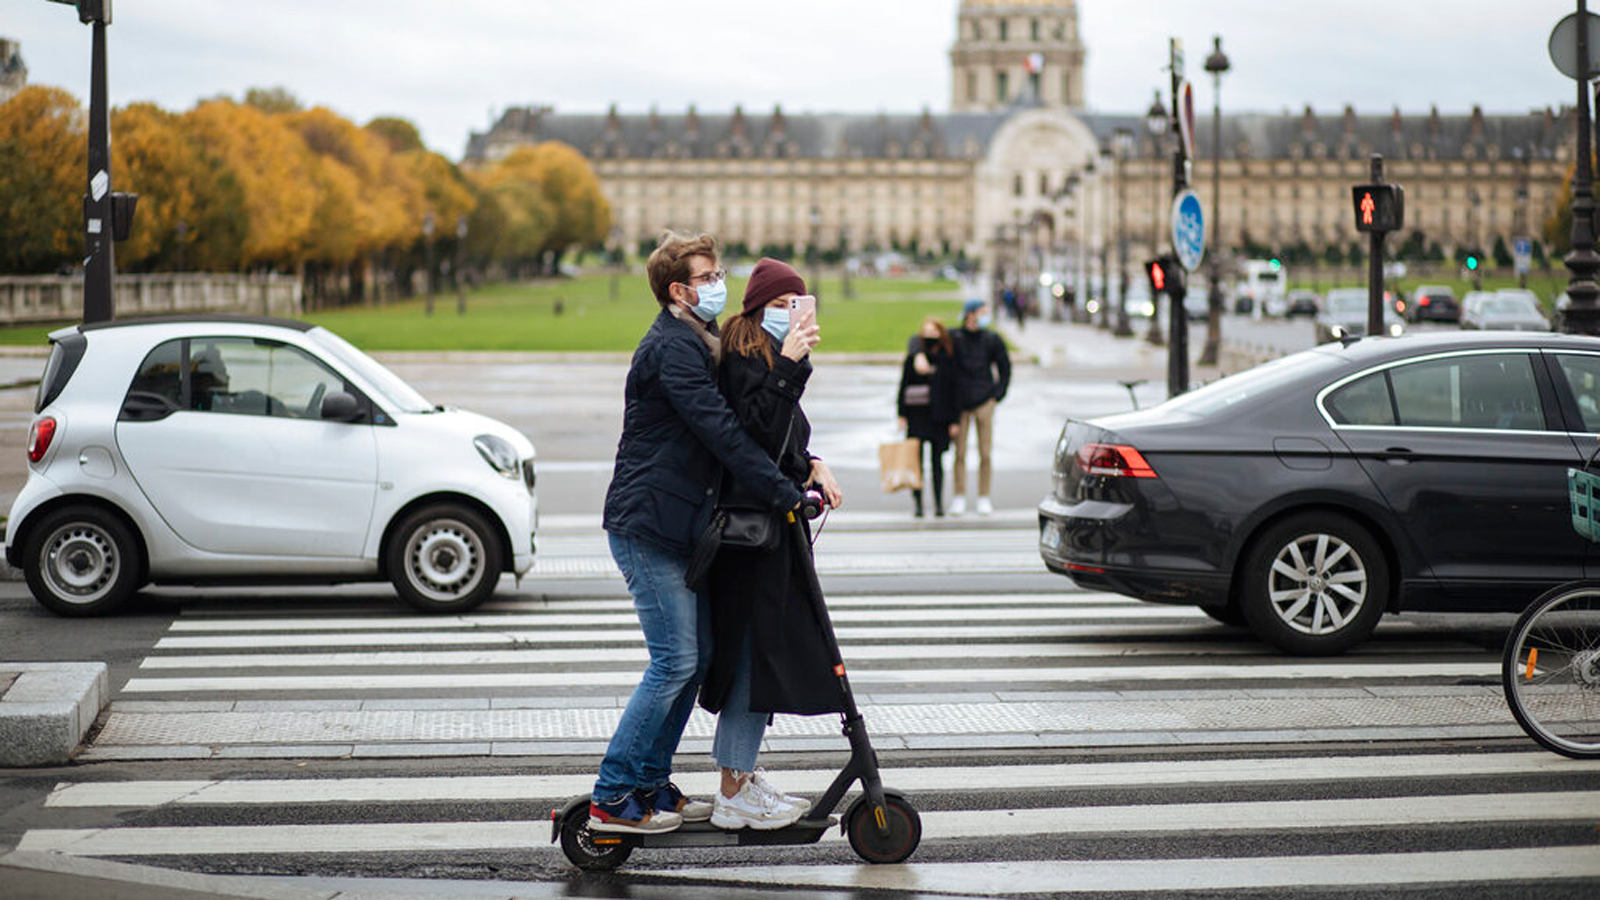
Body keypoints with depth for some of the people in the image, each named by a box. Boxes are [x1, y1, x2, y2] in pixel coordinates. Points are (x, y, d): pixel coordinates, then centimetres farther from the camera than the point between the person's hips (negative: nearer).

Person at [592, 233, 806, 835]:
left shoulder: (699, 344, 18)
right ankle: (612, 798, -4)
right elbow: (720, 431, -23)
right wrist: (785, 493, -24)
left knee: (696, 656, 11)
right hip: (647, 525, -10)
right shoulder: (672, 348, -15)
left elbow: (737, 421, 18)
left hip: (679, 526, 10)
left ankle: (651, 784, 19)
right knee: (675, 661, -9)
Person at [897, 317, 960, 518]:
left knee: (937, 461, 3)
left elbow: (954, 390, 4)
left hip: (939, 417, 0)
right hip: (916, 415, 0)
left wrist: (955, 420, 1)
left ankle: (939, 503, 8)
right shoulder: (913, 358, 1)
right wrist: (902, 415, -2)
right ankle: (917, 503, 3)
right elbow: (904, 386, 3)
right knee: (916, 459, -2)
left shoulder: (948, 359, 2)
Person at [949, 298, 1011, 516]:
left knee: (985, 454, 0)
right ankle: (959, 498, 7)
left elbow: (1005, 369, 11)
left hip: (984, 401, 1)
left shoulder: (992, 340, 2)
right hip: (959, 404, -1)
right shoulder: (953, 339, -3)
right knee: (959, 453, 0)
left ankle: (984, 499, 8)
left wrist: (998, 395, 5)